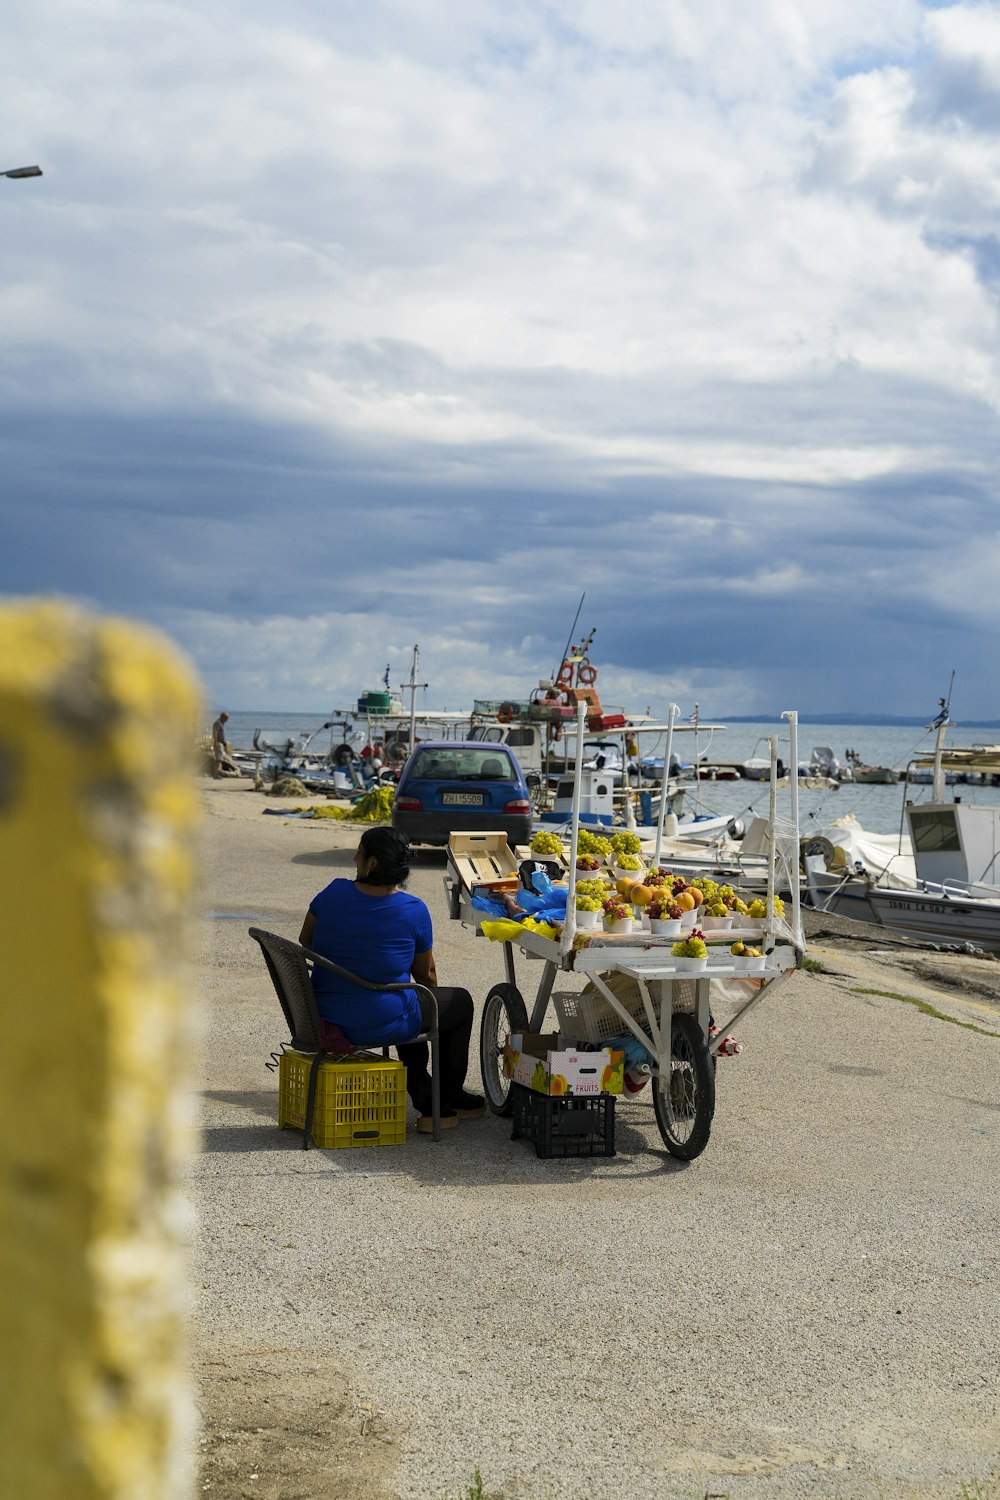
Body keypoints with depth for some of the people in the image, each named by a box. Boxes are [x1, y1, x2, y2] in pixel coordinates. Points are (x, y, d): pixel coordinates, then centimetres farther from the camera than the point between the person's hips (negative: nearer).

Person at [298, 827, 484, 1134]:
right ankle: (452, 1098, 34)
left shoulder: (333, 893, -7)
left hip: (326, 1016, 5)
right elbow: (425, 975, 1)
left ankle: (428, 1103, 35)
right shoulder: (413, 910, -13)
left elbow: (305, 942, 11)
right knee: (460, 1002, 21)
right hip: (379, 1025, -5)